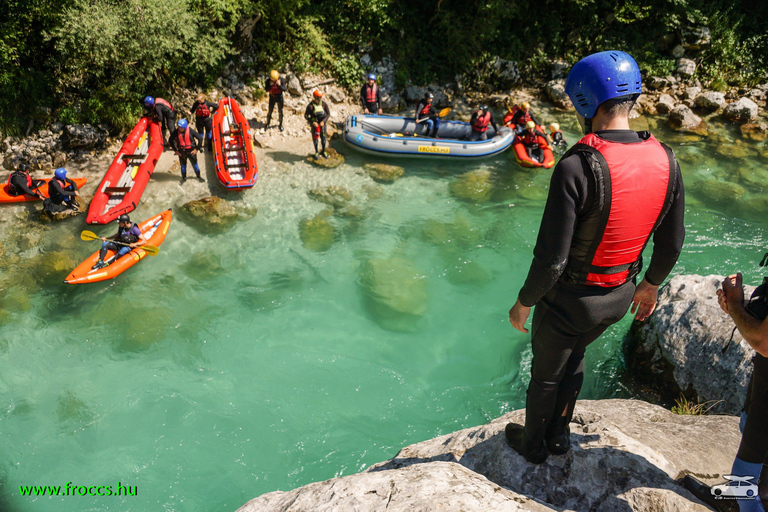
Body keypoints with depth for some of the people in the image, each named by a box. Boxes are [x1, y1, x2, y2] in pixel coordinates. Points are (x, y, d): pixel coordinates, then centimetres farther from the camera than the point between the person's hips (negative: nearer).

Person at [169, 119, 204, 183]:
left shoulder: (190, 131, -17)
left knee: (194, 163, 11)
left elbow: (200, 138, -10)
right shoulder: (176, 132, -11)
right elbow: (171, 140, 3)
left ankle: (198, 176, 30)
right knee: (183, 164, 14)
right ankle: (184, 177, 31)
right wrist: (175, 150, 0)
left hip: (191, 151, -2)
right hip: (181, 151, 2)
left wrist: (197, 149, -8)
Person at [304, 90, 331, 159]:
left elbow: (328, 114, -4)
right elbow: (306, 116, -10)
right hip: (314, 125, -2)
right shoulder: (310, 106, -18)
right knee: (315, 139, 10)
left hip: (322, 124, 2)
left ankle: (323, 151, 34)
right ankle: (316, 153, 29)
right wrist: (313, 122, -22)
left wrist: (323, 121, -18)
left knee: (323, 138, 12)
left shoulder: (324, 104, -10)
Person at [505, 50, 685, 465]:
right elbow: (672, 243, 3)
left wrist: (523, 304, -11)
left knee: (546, 375, 19)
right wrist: (650, 285, 20)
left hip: (569, 300, -6)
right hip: (619, 297, 6)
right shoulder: (665, 160, -8)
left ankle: (533, 444, 44)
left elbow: (551, 258, -27)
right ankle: (559, 436, 49)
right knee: (574, 358, 31)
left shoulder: (577, 167, -29)